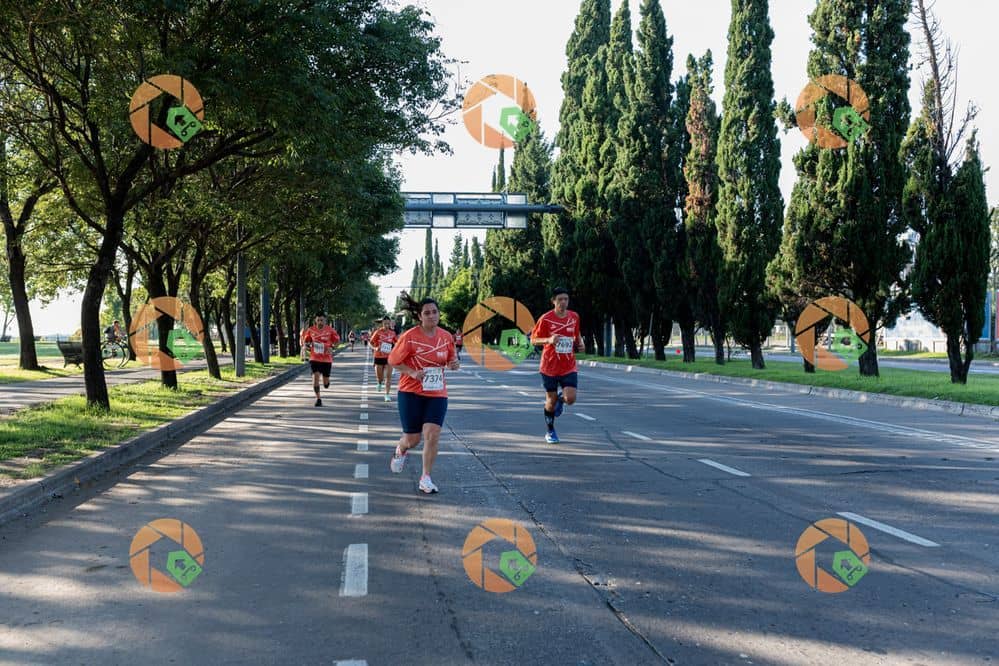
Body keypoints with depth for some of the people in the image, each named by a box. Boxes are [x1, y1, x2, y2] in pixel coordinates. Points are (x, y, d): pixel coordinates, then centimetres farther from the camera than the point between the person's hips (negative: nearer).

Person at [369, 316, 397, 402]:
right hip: (379, 357, -1)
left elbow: (396, 342, 17)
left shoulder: (392, 333, 0)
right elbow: (371, 343, -3)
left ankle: (387, 395, -2)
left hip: (389, 357, 1)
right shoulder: (378, 332, -8)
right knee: (379, 376, 8)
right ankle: (380, 382, 45)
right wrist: (375, 348, -22)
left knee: (388, 376, -7)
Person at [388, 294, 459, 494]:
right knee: (412, 439, 4)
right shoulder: (409, 337, -13)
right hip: (411, 393, -2)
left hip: (437, 394, 3)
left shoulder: (447, 337, 0)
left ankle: (426, 478, 6)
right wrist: (412, 373, -17)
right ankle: (400, 451, 43)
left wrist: (453, 364, -8)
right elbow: (392, 361, -4)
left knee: (432, 435, -10)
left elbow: (450, 360, 16)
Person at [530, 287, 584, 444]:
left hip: (569, 367, 2)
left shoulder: (574, 317, 2)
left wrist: (580, 343, -2)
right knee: (551, 401, 6)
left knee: (570, 399, -14)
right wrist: (549, 340, -22)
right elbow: (533, 340, -4)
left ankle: (560, 399, 24)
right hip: (550, 366, -2)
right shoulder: (546, 319, -9)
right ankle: (550, 432, 28)